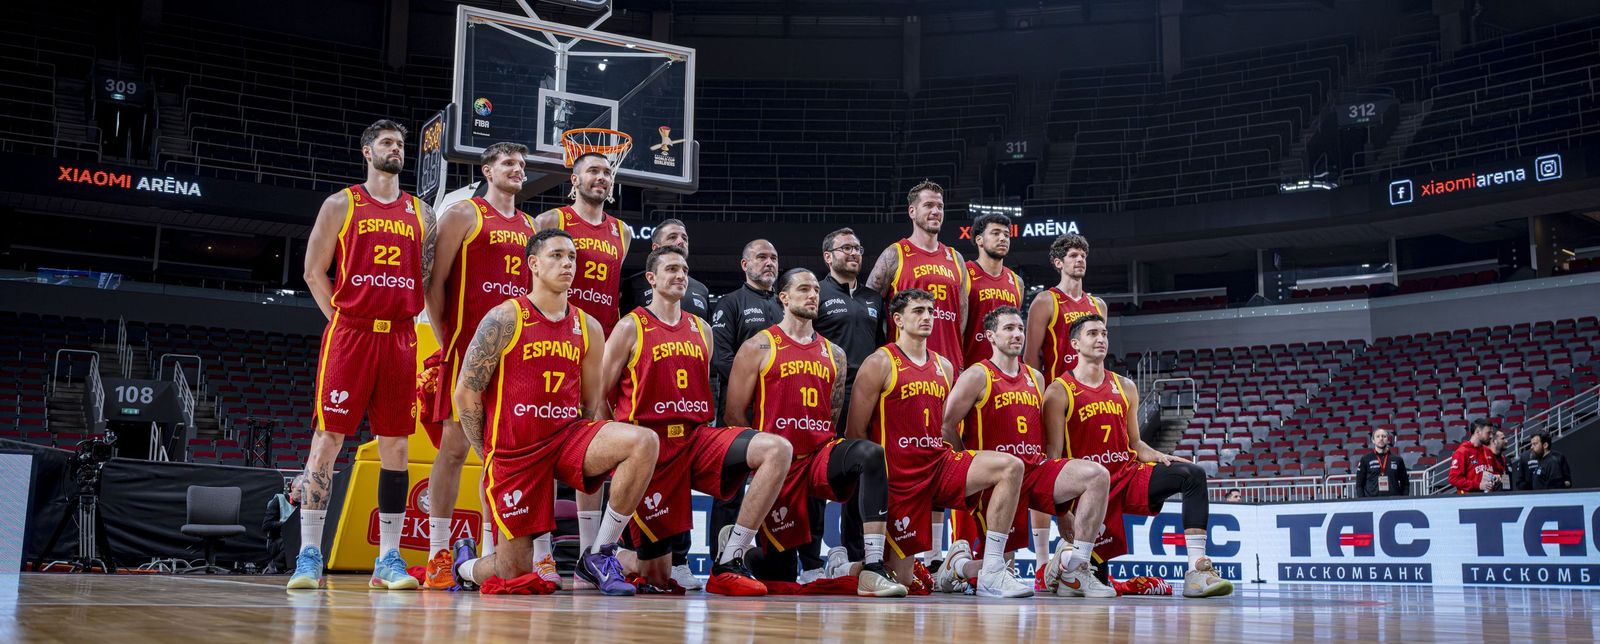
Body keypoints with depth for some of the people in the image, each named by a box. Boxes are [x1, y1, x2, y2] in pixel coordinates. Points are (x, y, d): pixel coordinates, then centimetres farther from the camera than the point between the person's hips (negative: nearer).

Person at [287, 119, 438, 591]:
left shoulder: (421, 212, 15)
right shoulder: (341, 204, 6)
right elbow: (314, 271, 5)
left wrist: (405, 317, 8)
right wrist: (341, 319, -2)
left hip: (400, 337, 3)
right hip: (349, 333, -3)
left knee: (395, 444, 3)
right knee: (327, 439, -6)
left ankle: (388, 559, 9)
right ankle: (309, 555, -1)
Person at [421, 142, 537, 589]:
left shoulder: (530, 226, 19)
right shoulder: (464, 215, 3)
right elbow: (435, 280, -2)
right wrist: (445, 341, -8)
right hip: (468, 346, -5)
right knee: (455, 446, -4)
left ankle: (541, 556, 6)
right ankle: (439, 557, 1)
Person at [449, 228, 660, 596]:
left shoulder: (588, 327, 8)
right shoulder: (505, 319, -6)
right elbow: (466, 393, -5)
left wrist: (598, 453, 2)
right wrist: (489, 455, -3)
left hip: (569, 434, 4)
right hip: (514, 452, -4)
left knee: (644, 442, -25)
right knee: (514, 573, -2)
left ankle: (599, 555, -12)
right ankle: (465, 563, 38)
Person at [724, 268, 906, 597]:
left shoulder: (834, 353, 15)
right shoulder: (758, 347, 2)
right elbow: (734, 415, -1)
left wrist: (829, 453, 5)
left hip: (822, 455, 3)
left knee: (870, 453, -32)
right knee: (778, 574, 2)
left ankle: (872, 569, -37)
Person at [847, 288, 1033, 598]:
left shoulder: (944, 366, 13)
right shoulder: (880, 364, -5)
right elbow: (855, 434, -6)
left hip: (940, 462, 5)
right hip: (900, 475, -5)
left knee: (1010, 466, -20)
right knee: (899, 579, -4)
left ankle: (991, 572, -19)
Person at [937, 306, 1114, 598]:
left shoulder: (1035, 378, 17)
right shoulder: (977, 376, -3)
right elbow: (947, 426, -5)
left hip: (1035, 469, 6)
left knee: (1096, 474, -21)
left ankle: (1074, 572, -15)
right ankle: (959, 561, 28)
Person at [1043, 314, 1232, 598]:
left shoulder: (1125, 388, 13)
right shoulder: (1059, 392, -5)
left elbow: (1134, 443, 17)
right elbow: (1054, 455, -9)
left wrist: (1159, 457, -5)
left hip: (1128, 476, 5)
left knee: (1193, 475, -20)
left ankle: (1197, 570, -30)